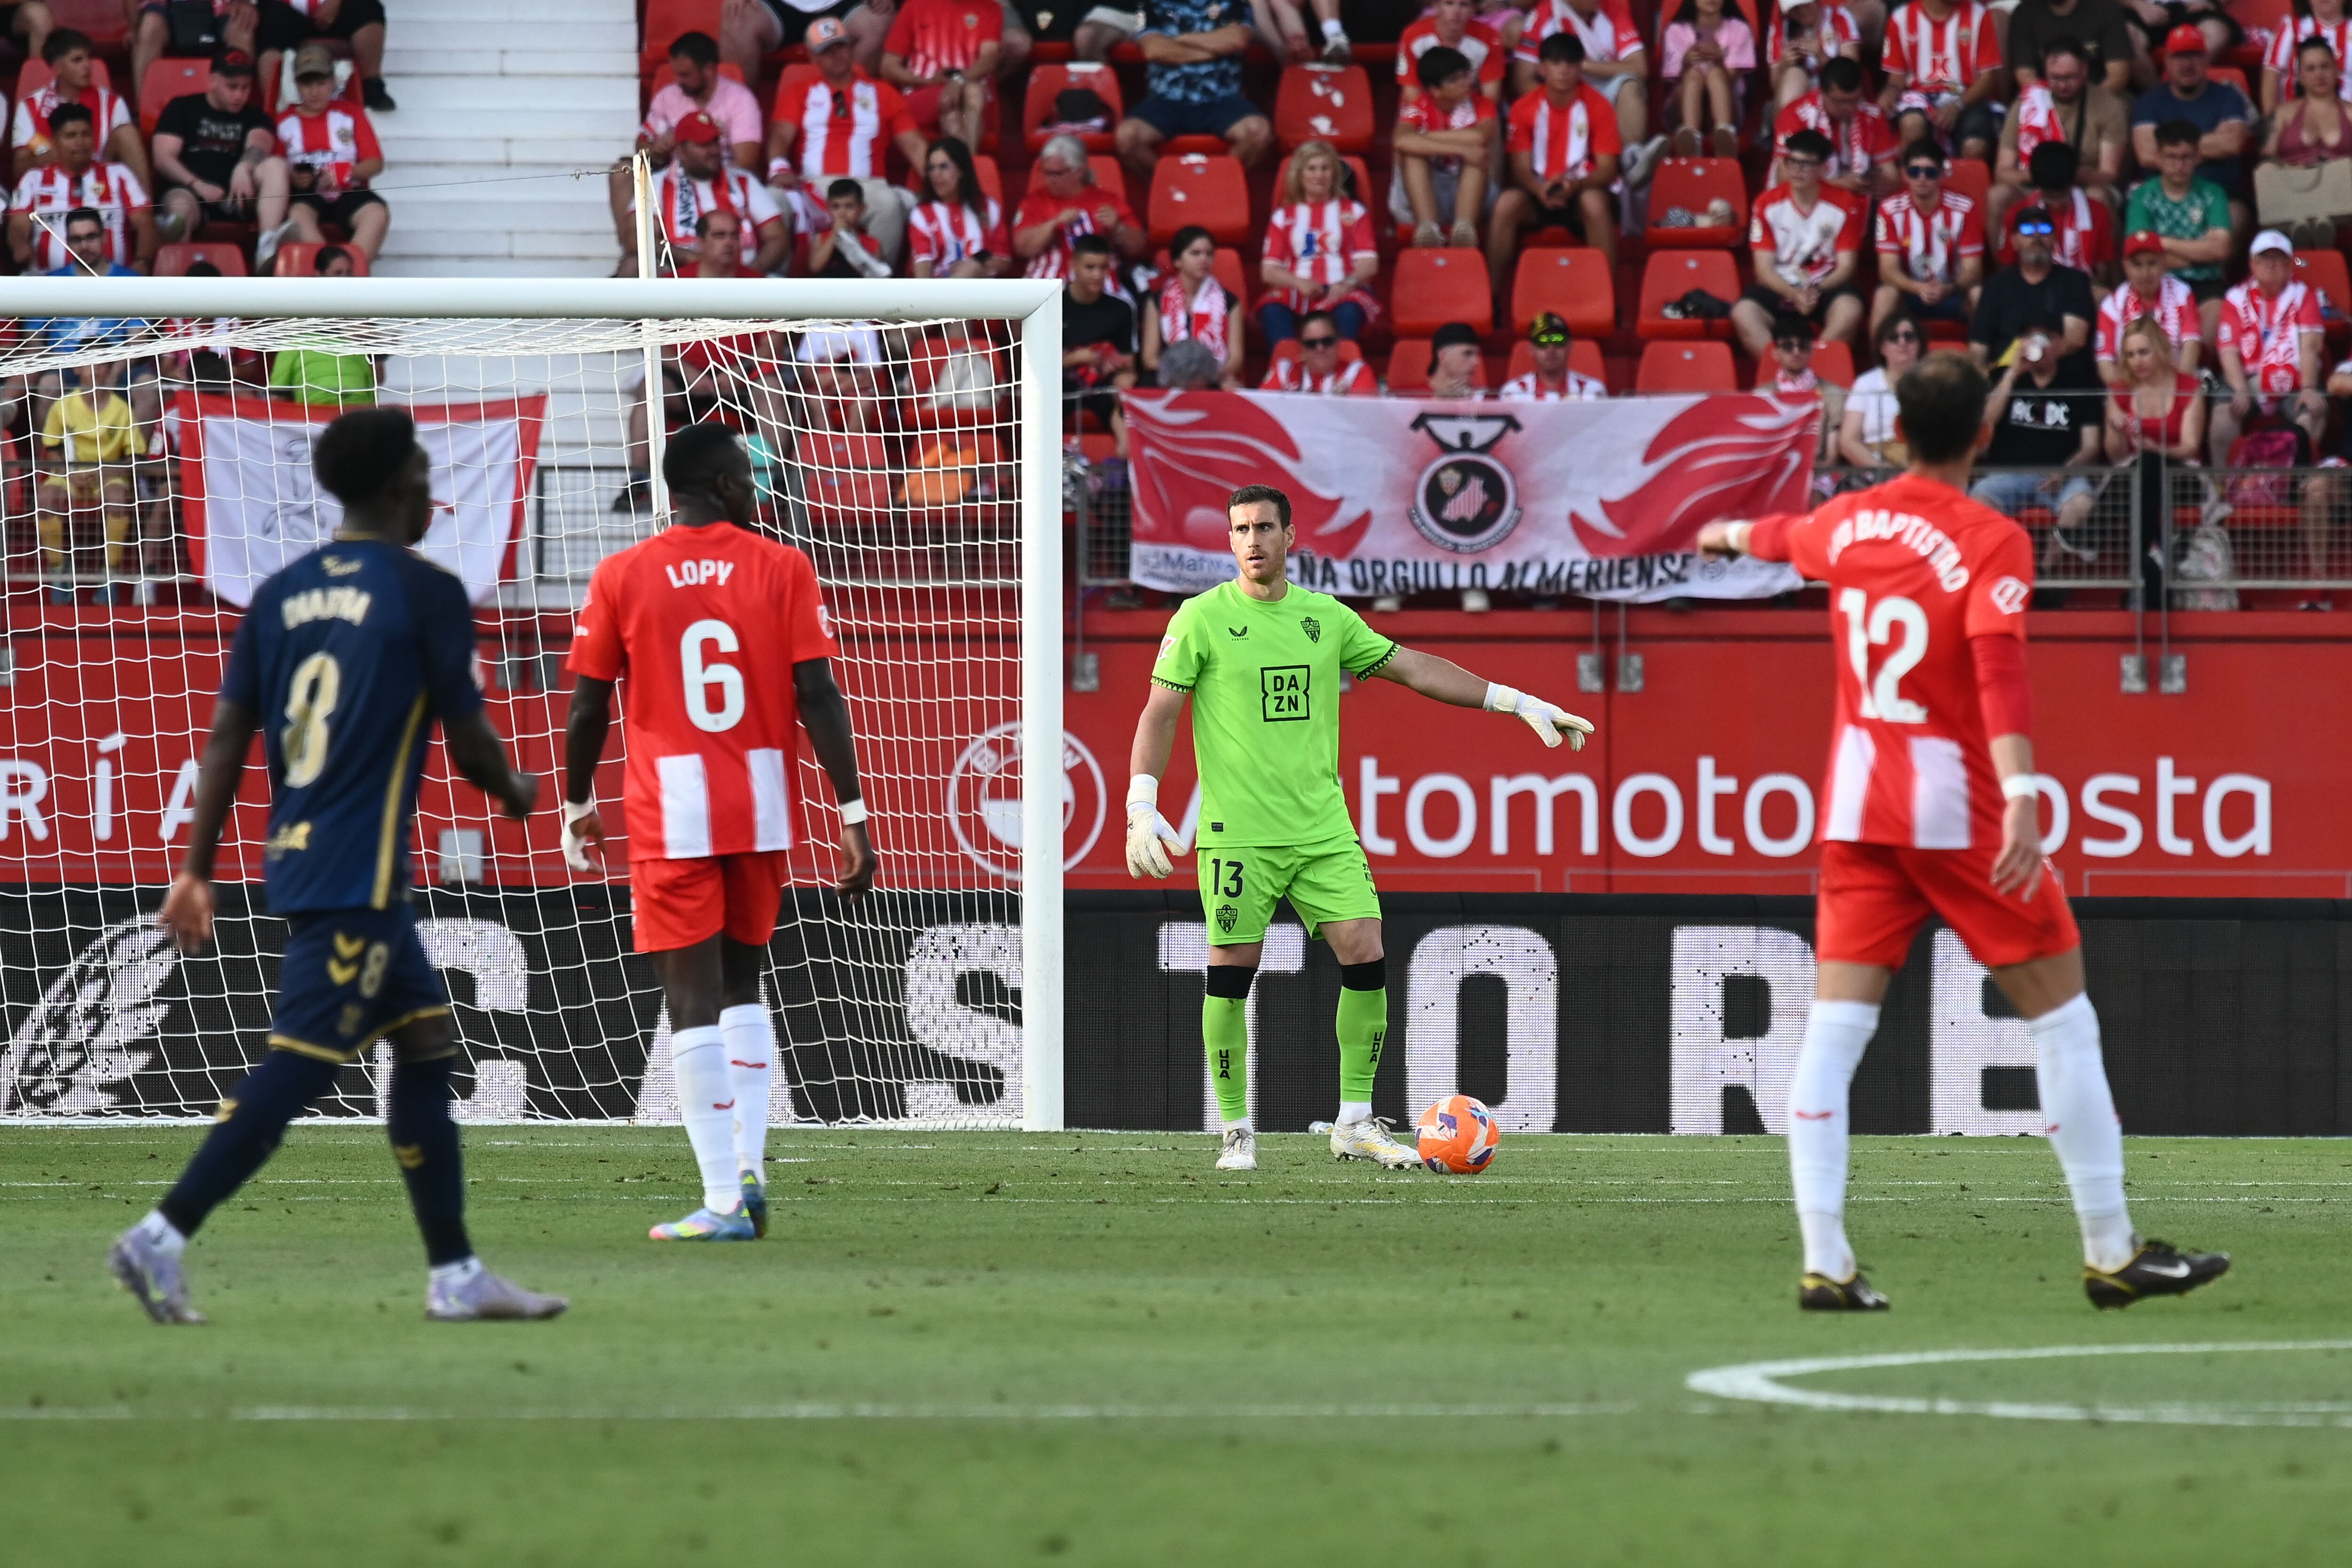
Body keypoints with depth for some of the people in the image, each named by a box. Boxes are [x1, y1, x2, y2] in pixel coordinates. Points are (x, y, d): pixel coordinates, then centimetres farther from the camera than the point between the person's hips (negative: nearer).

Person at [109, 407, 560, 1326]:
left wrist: (198, 870, 10)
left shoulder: (281, 594, 11)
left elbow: (228, 735, 8)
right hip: (360, 872, -8)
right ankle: (163, 1237, -16)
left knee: (428, 1041, 14)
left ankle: (455, 1274, 14)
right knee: (302, 1063, -9)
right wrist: (514, 793, 17)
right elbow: (467, 739, -5)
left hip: (296, 863, 8)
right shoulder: (425, 593, -8)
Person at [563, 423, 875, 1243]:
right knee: (742, 984, 20)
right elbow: (817, 697, -6)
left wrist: (577, 807, 17)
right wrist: (854, 815, -4)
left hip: (669, 814, -2)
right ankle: (748, 1169, 8)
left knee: (693, 999, -2)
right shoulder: (782, 568, 0)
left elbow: (588, 707, 2)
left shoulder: (622, 577, -2)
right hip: (763, 809, 2)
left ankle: (723, 1201, -8)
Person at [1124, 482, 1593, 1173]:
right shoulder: (1202, 618, -1)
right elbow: (1159, 713, -1)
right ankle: (1236, 1133, 9)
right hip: (1238, 832, -4)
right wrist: (1142, 808, -12)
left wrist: (1518, 702, 14)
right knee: (1230, 972, -3)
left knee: (1366, 958, -6)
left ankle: (1355, 1124, 4)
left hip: (1323, 830, 4)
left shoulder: (1326, 617, 10)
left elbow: (1414, 668, 16)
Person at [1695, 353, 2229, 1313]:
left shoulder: (1848, 524, 7)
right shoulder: (1992, 543, -11)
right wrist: (2022, 795, -35)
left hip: (1856, 802, 5)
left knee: (1834, 1031, 1)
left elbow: (1788, 538, 31)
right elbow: (2000, 668, -25)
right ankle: (2111, 1253, 7)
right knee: (2061, 1016, 4)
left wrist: (1735, 535, 54)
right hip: (1959, 809, -5)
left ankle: (1824, 1263, -7)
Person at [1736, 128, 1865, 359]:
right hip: (1780, 288, 1)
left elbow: (1846, 266, -2)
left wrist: (1817, 291, -21)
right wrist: (1794, 295, -21)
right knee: (1743, 313, -30)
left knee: (1850, 310, -35)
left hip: (1826, 288, -1)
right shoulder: (1767, 205, 1)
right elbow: (1764, 268, -2)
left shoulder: (1843, 206, 0)